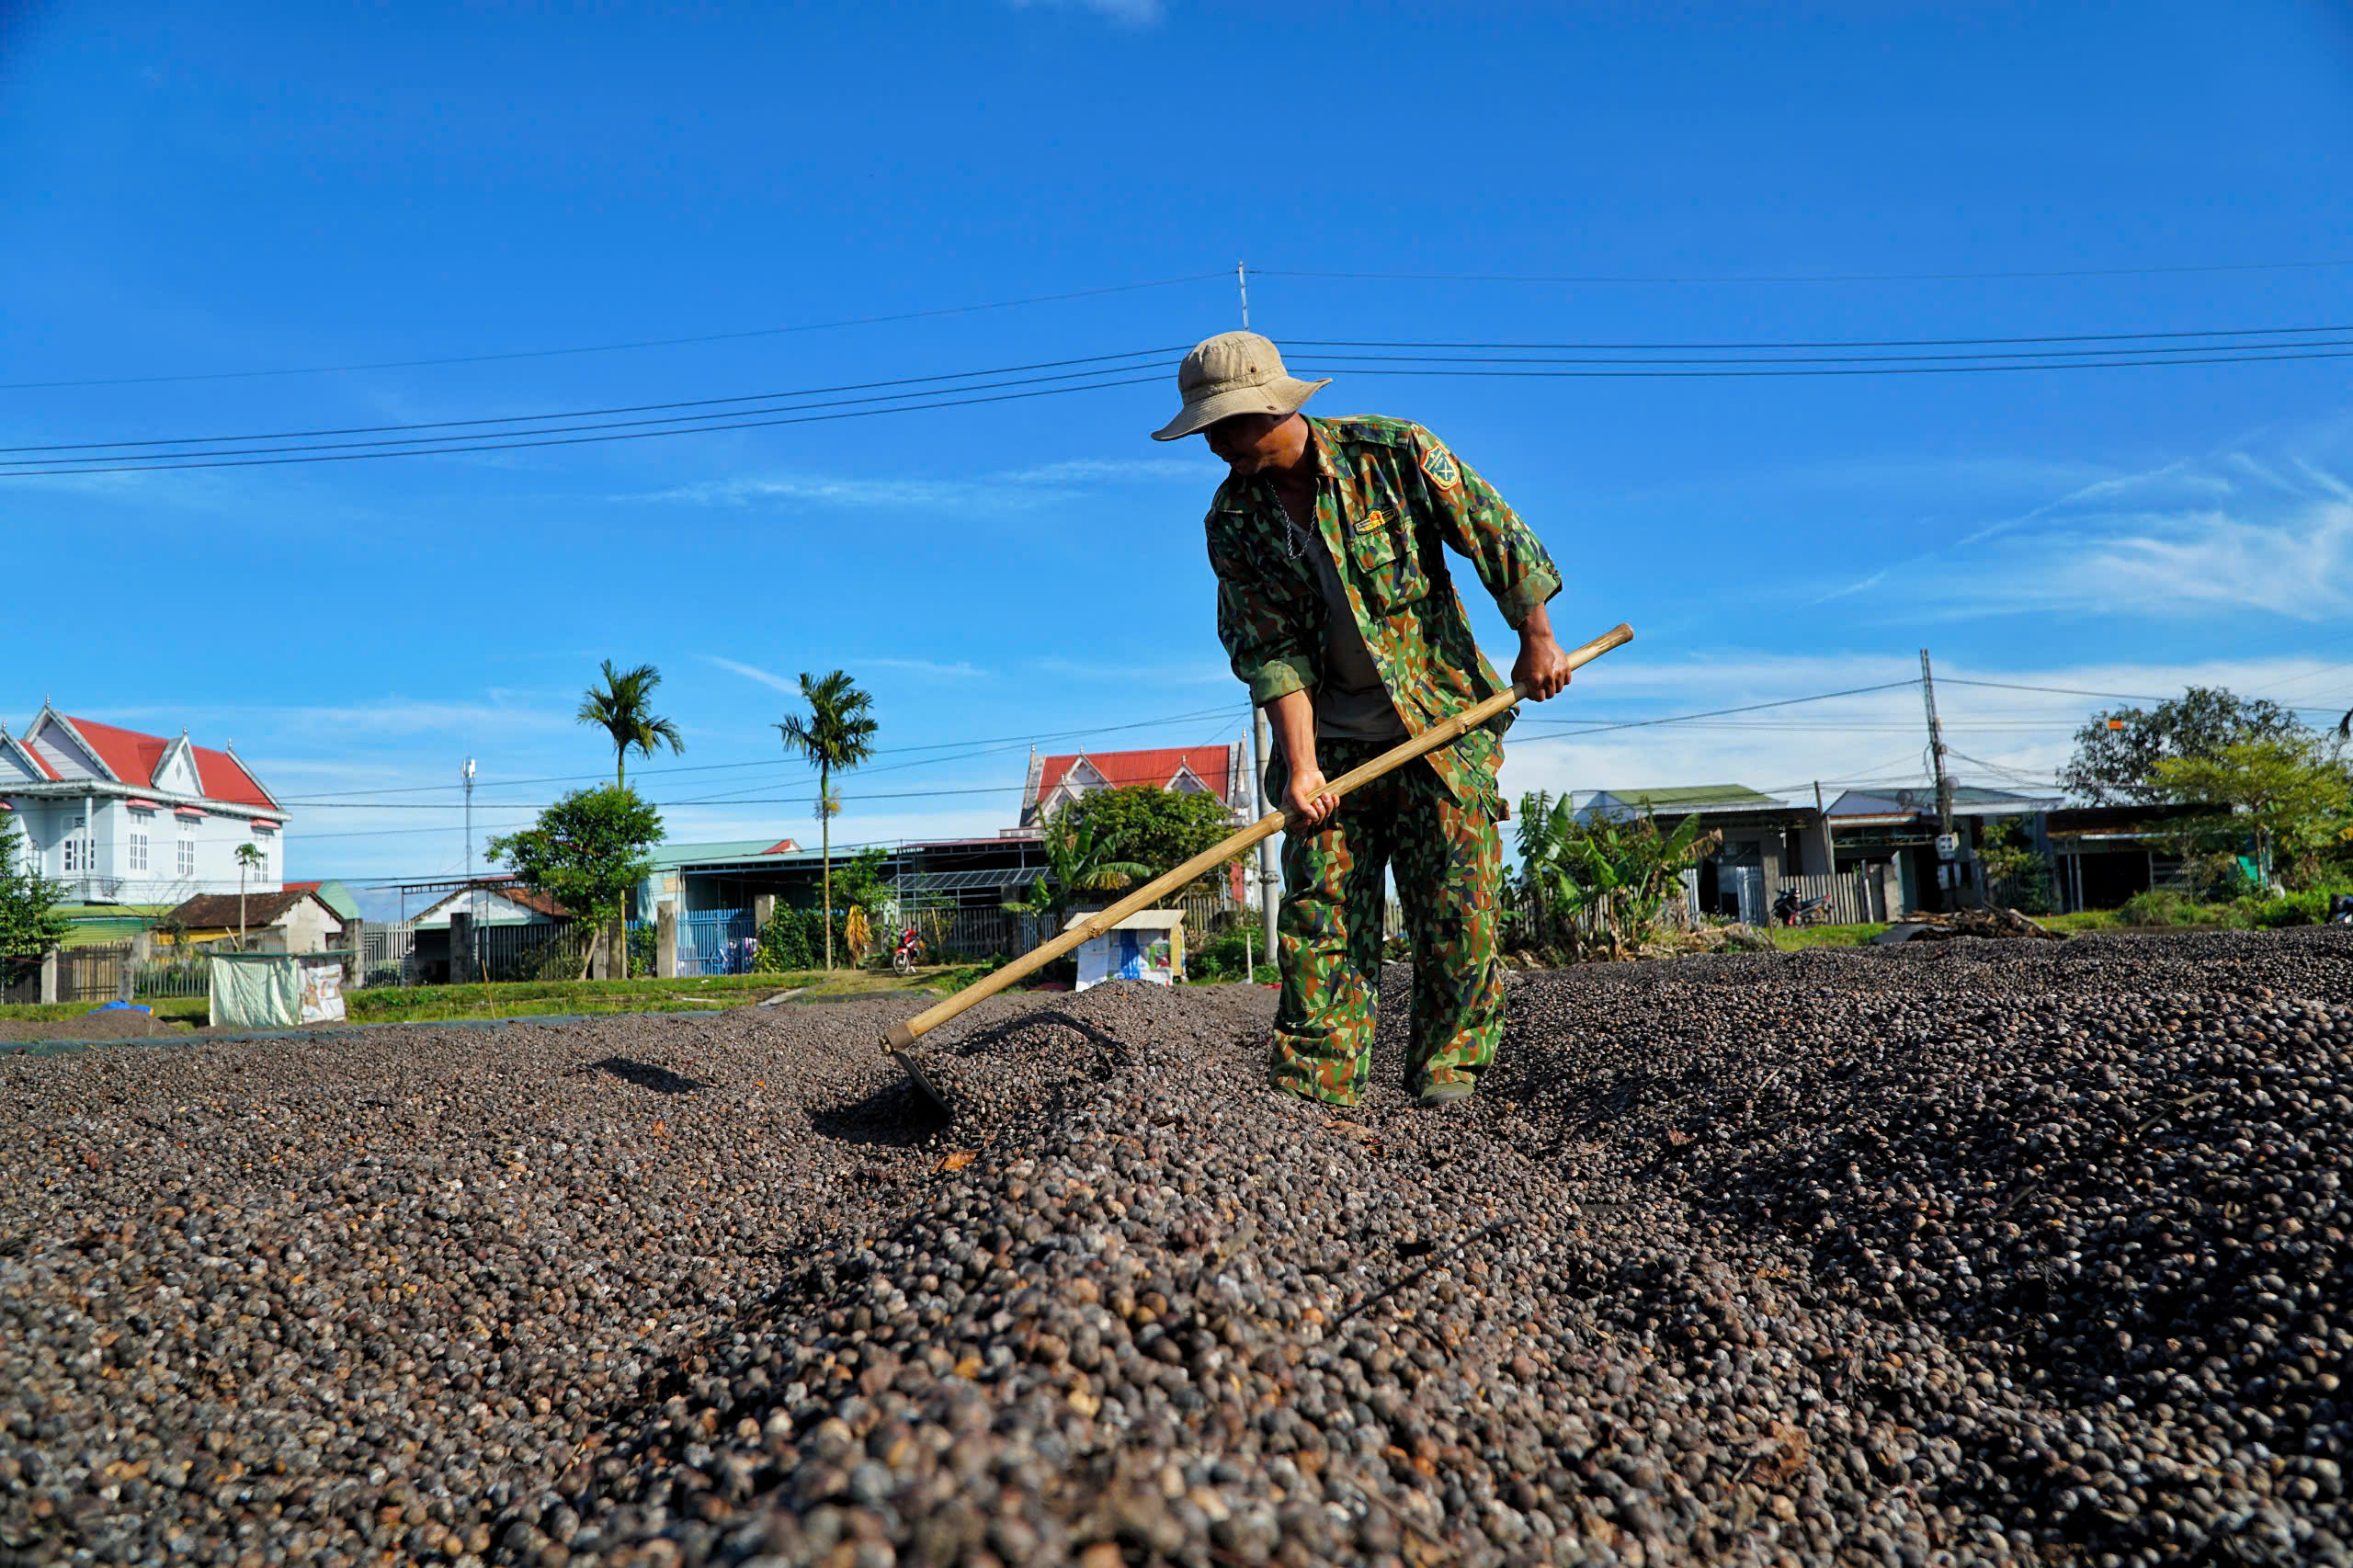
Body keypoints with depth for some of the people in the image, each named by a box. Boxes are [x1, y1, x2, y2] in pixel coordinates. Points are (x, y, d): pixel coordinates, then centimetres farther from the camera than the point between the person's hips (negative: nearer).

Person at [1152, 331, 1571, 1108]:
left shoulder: (1394, 452, -10)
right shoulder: (1232, 521, -2)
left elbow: (1495, 532, -1)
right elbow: (1270, 651, -7)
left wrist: (1536, 638, 1)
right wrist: (1300, 766, -16)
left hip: (1441, 719, -2)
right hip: (1332, 738, 2)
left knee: (1455, 904, -3)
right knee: (1319, 907, -3)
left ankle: (1447, 1070, 13)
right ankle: (1313, 1089, 2)